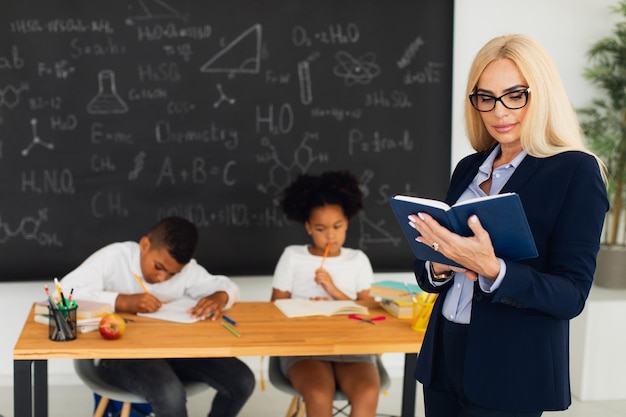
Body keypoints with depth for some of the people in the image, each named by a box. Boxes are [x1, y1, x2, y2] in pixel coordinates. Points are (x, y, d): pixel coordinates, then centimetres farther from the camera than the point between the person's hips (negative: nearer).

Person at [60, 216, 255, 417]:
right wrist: (123, 301, -30)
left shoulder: (186, 268, 2)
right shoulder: (114, 257, -12)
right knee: (170, 393, -36)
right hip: (118, 353, -5)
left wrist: (219, 297, -15)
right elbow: (66, 291, -22)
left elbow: (226, 286, 10)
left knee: (242, 380, -12)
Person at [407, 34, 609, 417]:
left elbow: (571, 296, -15)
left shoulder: (577, 171, -10)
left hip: (512, 371, -5)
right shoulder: (468, 168, 8)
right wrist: (438, 267, -10)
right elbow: (429, 275, 12)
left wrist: (492, 269, -29)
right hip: (444, 357, 6)